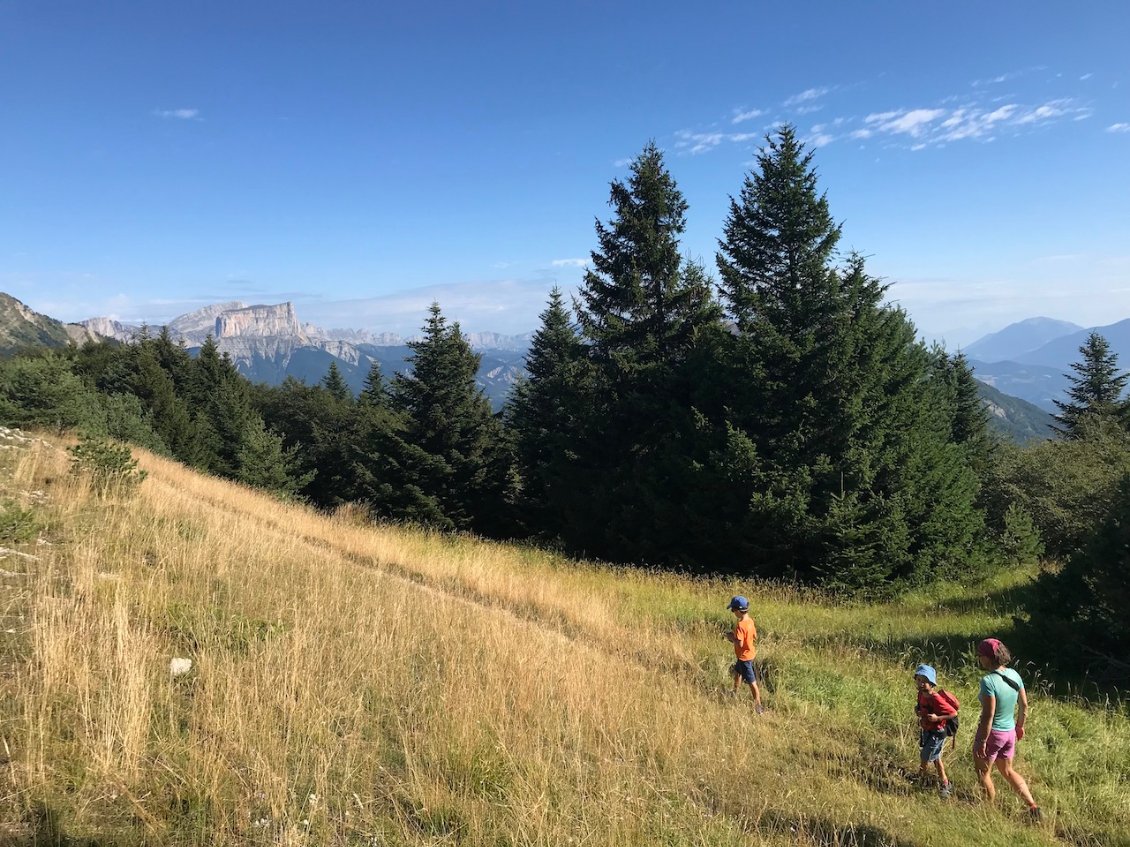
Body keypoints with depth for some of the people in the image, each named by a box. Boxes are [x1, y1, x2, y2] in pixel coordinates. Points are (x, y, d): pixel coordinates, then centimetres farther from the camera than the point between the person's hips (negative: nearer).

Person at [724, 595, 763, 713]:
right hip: (750, 653, 10)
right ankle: (735, 693, 50)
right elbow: (754, 636, 9)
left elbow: (740, 644, -32)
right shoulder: (750, 620, -2)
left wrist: (731, 637, -15)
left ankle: (758, 706, 10)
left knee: (751, 681, 1)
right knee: (737, 672, 30)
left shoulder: (740, 625, -29)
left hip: (744, 656, -10)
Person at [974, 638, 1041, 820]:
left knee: (983, 774, 15)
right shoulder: (1014, 675, -5)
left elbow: (988, 716, -26)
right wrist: (1020, 725, 23)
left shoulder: (988, 681, -28)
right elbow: (1024, 705, 7)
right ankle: (1033, 806, 25)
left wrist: (982, 742, -18)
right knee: (1008, 771, 28)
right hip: (1009, 732, 7)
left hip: (992, 733, -7)